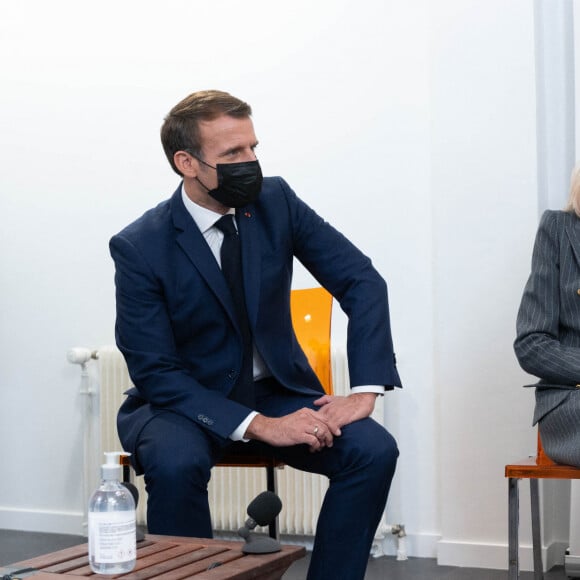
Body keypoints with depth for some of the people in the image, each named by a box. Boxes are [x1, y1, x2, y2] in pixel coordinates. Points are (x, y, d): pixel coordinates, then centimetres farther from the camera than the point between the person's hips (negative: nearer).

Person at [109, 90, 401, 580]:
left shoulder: (275, 200, -6)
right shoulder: (139, 247, -16)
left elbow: (362, 281, -6)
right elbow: (156, 372, -17)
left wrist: (364, 390, -19)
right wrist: (261, 426, -27)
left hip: (277, 389, 3)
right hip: (185, 399, -3)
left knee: (374, 450, -20)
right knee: (176, 463, -35)